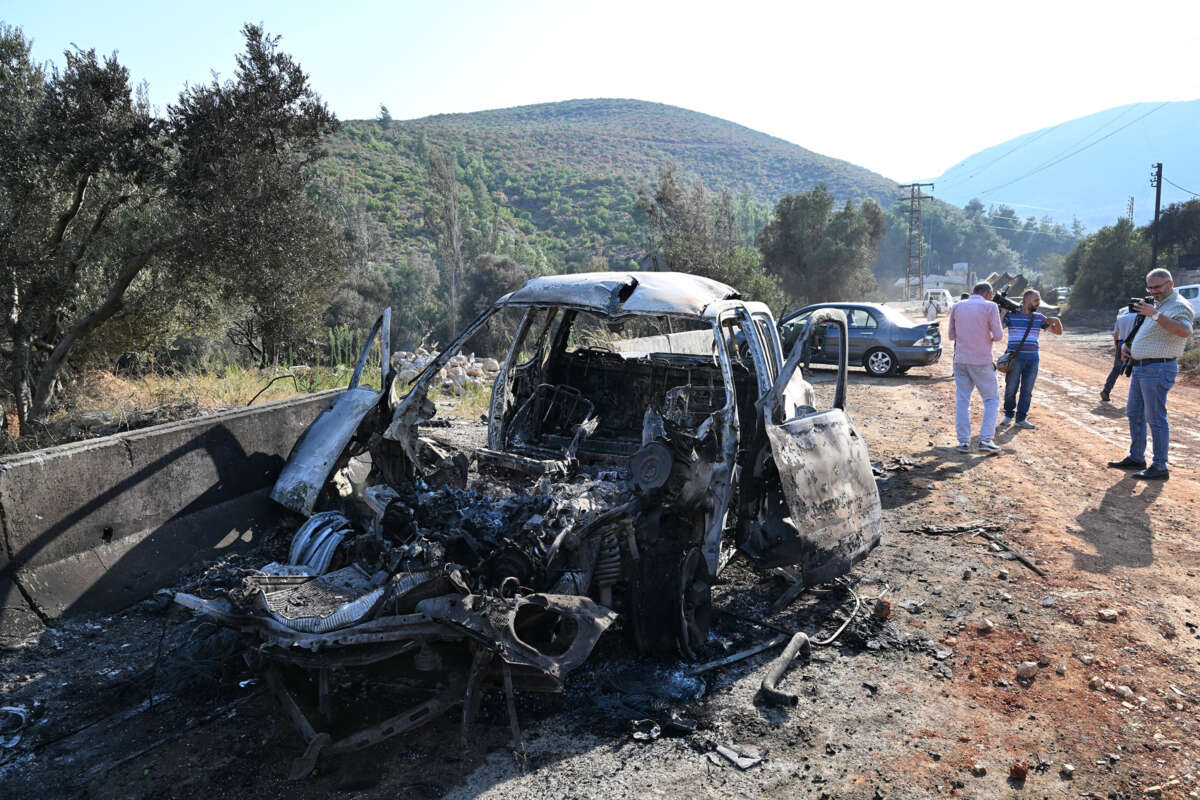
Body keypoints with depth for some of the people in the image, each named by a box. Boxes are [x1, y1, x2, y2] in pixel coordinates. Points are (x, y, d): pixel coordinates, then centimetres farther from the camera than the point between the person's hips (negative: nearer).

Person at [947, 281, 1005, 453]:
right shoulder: (990, 306, -6)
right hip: (982, 362, -4)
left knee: (962, 400, 8)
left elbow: (951, 335, 10)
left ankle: (963, 441, 4)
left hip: (961, 360, 4)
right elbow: (998, 335, -8)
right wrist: (990, 338, 13)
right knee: (992, 400, 8)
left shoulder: (957, 306, 5)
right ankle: (986, 439, -2)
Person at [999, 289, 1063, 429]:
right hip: (1015, 359, -4)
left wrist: (1057, 320, -3)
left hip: (1032, 360, 4)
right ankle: (1008, 414, 21)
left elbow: (1058, 332, 16)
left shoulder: (1039, 318, 11)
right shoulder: (1011, 315, -1)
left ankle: (1021, 418, 14)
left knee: (1027, 390, 5)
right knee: (1011, 389, 2)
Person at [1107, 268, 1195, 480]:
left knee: (1156, 418, -9)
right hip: (1140, 367, 10)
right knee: (1134, 413, 16)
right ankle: (1136, 458, 27)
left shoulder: (1179, 306, -11)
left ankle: (1160, 467, -4)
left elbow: (1185, 331, -32)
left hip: (1158, 369, -10)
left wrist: (1155, 315, -38)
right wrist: (1126, 344, 13)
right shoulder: (1157, 305, 19)